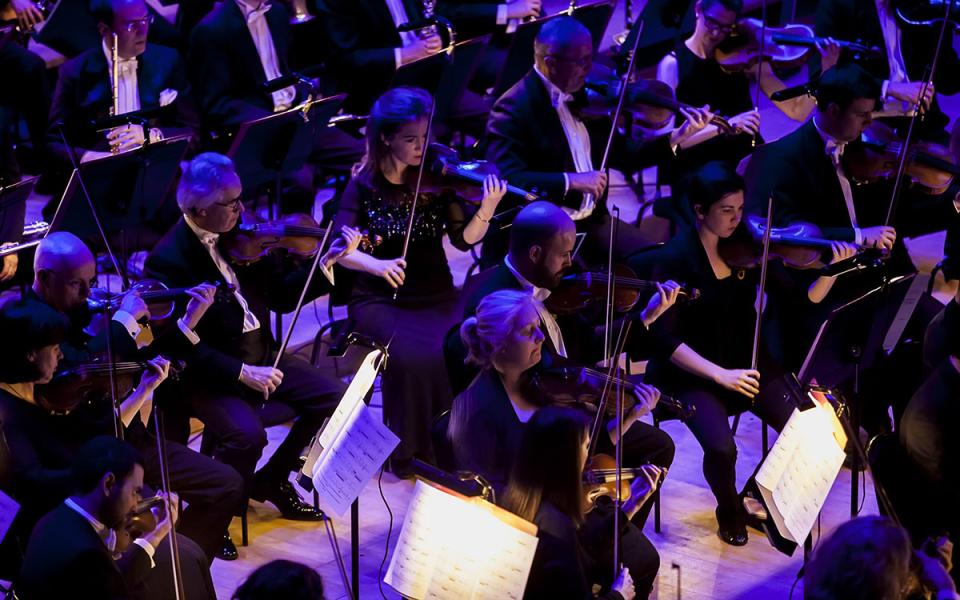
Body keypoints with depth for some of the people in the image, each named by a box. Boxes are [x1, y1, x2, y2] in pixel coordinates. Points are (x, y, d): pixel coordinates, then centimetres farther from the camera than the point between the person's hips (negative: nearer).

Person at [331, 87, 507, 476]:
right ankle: (409, 453, -10)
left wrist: (487, 210, -25)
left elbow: (464, 239, -6)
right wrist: (377, 264, -30)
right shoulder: (363, 185, -5)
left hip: (435, 296, 2)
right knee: (412, 357, -31)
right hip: (379, 300, -2)